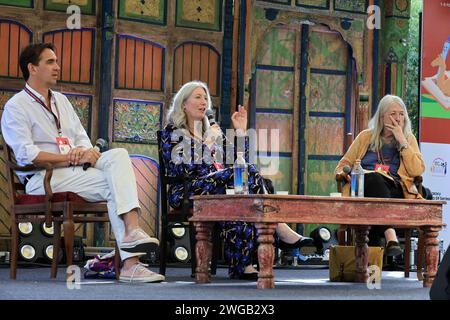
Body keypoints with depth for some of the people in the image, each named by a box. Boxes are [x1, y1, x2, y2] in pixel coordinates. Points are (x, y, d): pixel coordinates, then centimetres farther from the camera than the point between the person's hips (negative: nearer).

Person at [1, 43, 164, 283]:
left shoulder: (61, 100, 24)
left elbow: (82, 138, 20)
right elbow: (27, 155, -13)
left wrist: (84, 150, -6)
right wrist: (72, 157, -16)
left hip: (76, 170, 7)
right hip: (44, 178, -7)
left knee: (118, 155, -21)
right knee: (114, 184, -25)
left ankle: (132, 230, -36)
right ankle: (130, 264, -32)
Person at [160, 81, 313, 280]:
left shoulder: (213, 132, 23)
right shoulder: (172, 133, 4)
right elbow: (183, 170, -13)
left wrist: (241, 132, 9)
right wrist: (206, 144, -14)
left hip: (219, 190, 5)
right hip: (187, 193, -5)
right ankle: (281, 231, -32)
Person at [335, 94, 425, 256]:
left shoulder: (409, 138, 19)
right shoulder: (366, 137, 21)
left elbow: (417, 171, 2)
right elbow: (343, 166, 21)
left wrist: (402, 141, 0)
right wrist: (346, 174, -4)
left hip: (395, 190, 0)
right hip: (365, 187, 0)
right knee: (374, 177, -39)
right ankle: (390, 236, -55)